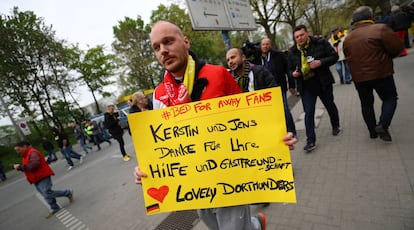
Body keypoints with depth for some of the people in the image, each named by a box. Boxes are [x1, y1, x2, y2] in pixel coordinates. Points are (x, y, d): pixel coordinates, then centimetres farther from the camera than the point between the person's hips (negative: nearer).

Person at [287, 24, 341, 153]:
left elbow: (334, 56, -5)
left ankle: (335, 126, 47)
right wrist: (293, 73, -10)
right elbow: (291, 69, 14)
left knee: (330, 106, 19)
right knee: (308, 113, -3)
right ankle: (311, 141, 1)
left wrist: (321, 62, -22)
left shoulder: (320, 43, -6)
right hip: (306, 87, 1)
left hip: (323, 83, -1)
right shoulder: (292, 52, 2)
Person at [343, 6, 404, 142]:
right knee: (390, 98, 13)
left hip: (359, 77, 4)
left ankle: (372, 131, 21)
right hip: (381, 73, -4)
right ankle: (382, 125, -5)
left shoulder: (348, 39, 6)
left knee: (366, 104, 15)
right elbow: (398, 46, -11)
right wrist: (385, 57, 6)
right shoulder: (380, 28, -10)